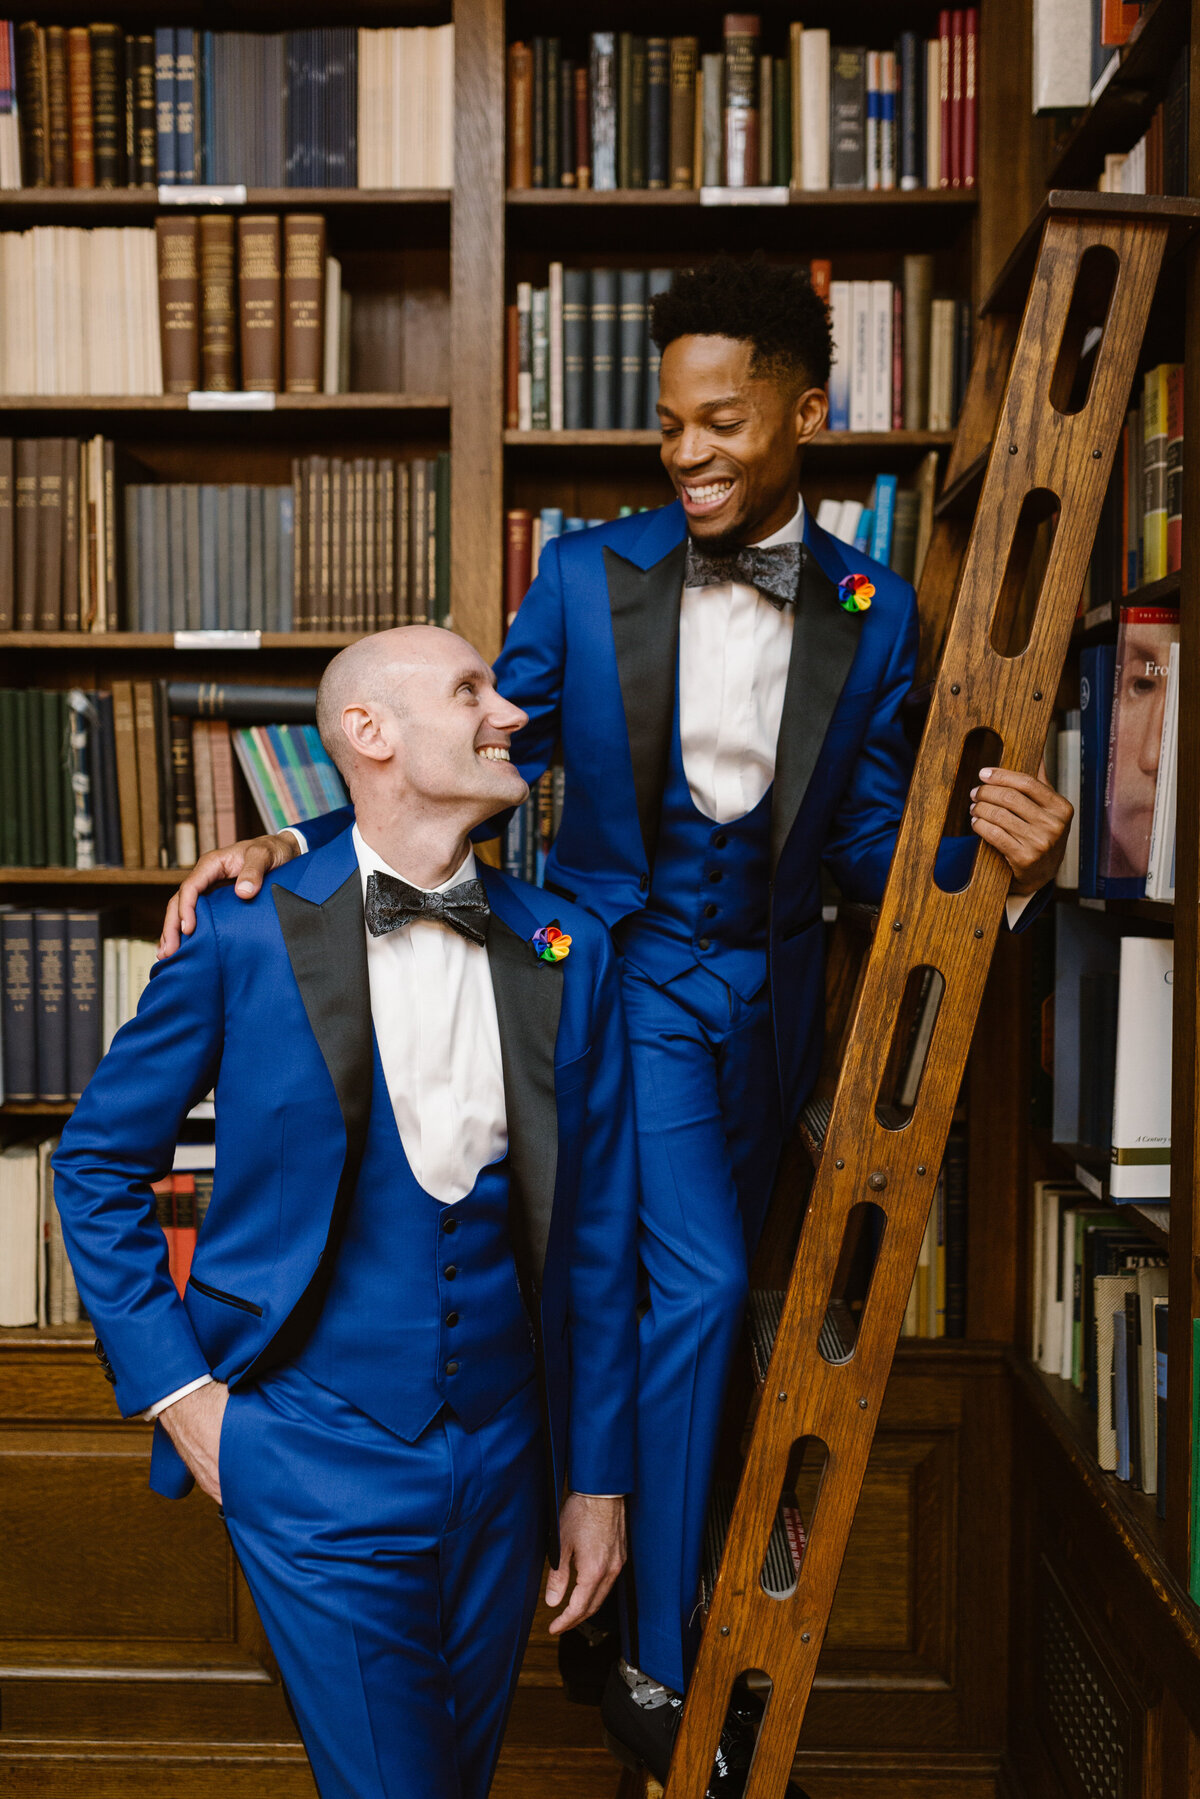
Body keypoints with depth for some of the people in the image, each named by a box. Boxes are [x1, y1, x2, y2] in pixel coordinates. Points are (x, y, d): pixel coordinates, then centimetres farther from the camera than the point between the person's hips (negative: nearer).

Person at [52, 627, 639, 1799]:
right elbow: (98, 1163, 0)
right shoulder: (247, 937, -10)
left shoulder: (567, 953, -1)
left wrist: (599, 1479, 6)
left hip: (501, 1458, 4)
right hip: (321, 1462, -4)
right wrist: (174, 1387, -6)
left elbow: (594, 1234, 3)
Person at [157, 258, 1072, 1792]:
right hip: (628, 963, -3)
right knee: (694, 1281, -14)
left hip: (768, 985, 3)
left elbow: (869, 836, -1)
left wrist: (1001, 866, -22)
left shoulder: (871, 609, -3)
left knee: (694, 1295, 17)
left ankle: (656, 1553, 45)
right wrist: (297, 843, -18)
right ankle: (655, 1666, 5)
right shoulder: (587, 573, -7)